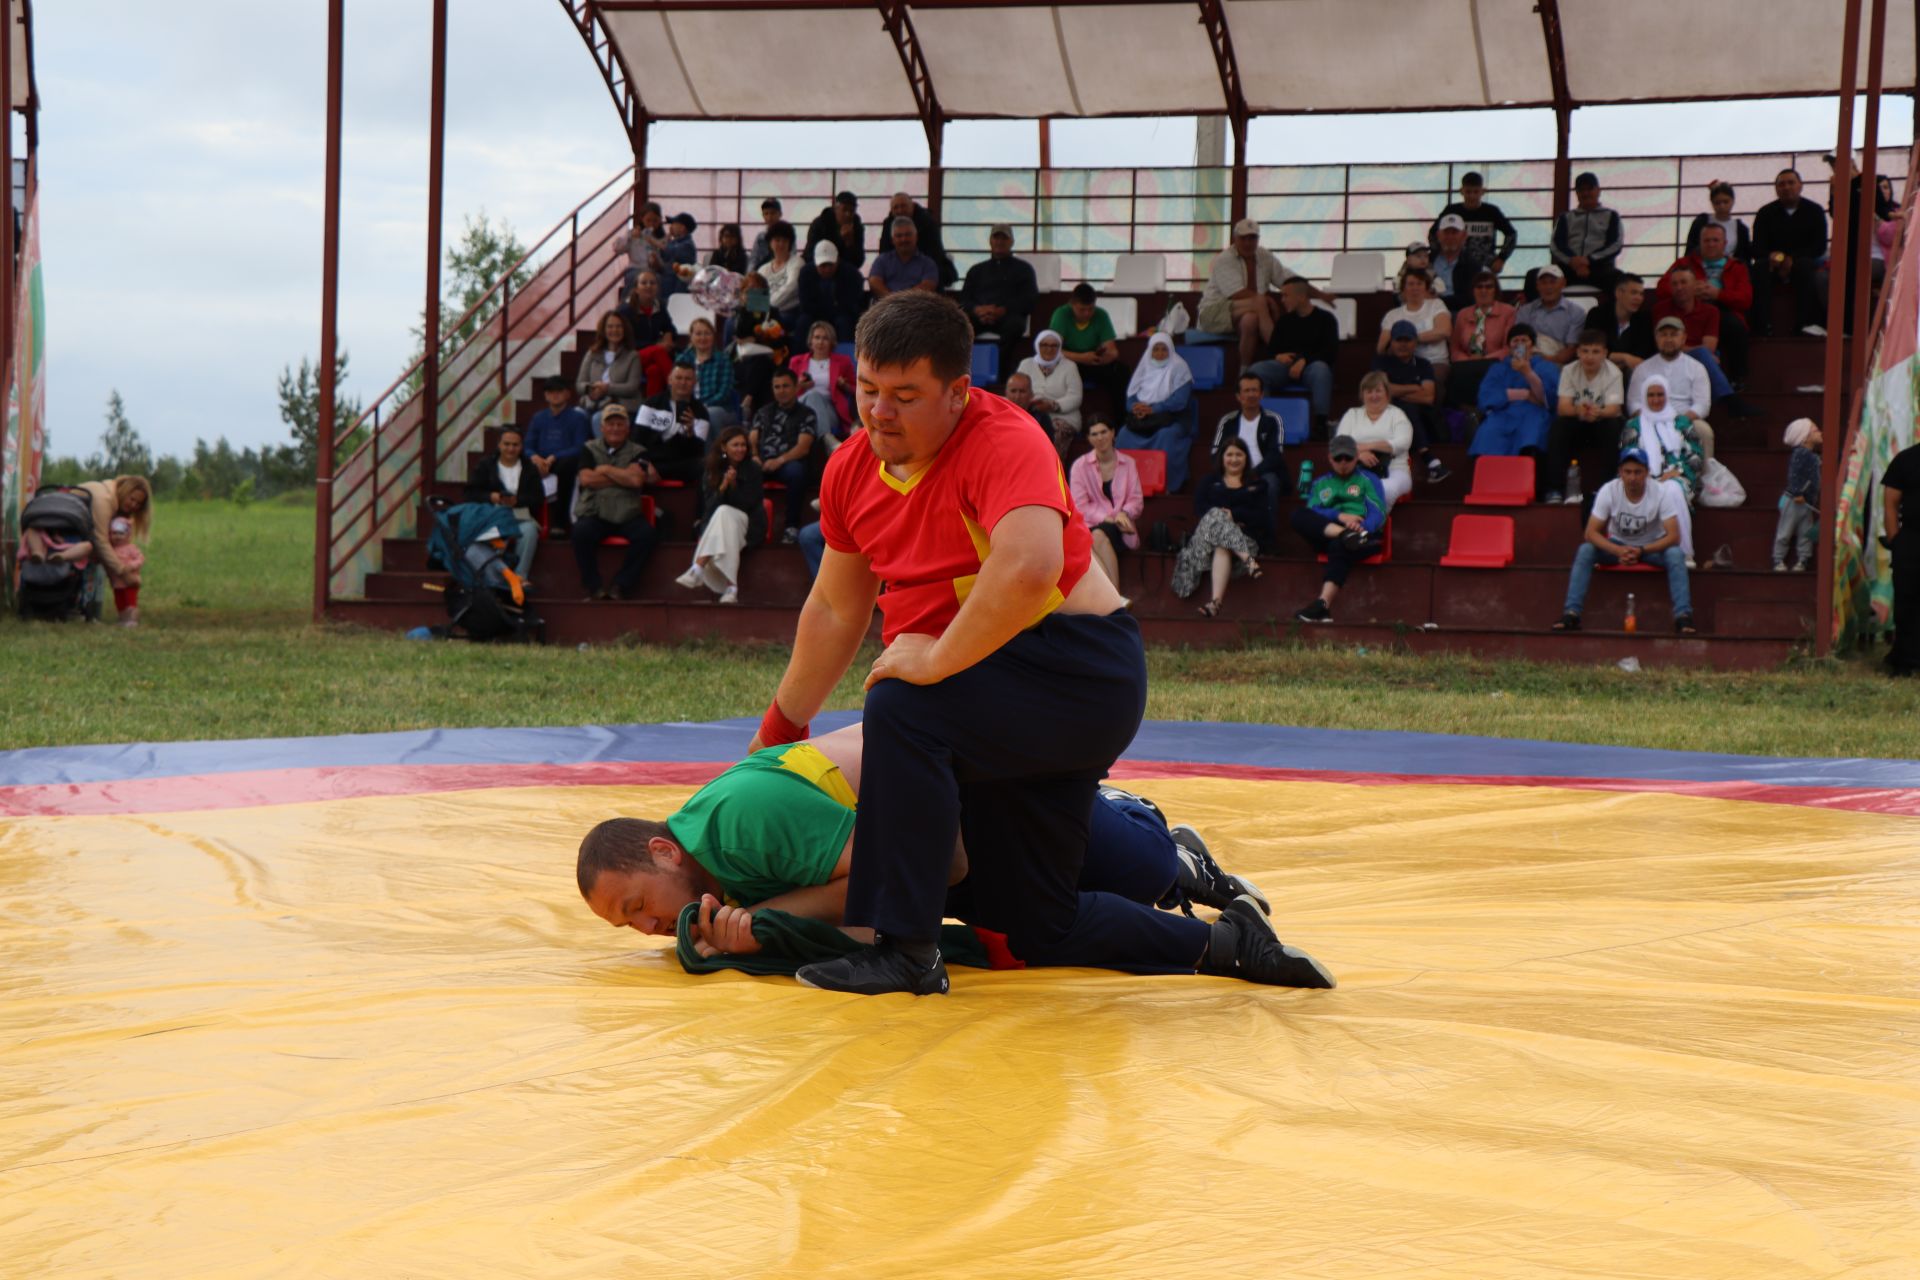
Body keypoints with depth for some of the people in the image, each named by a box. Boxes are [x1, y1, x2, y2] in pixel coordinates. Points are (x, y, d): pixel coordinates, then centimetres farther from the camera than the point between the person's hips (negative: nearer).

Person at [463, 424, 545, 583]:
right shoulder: (484, 466, 18)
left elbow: (538, 499, 2)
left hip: (521, 517, 0)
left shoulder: (530, 469, 15)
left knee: (529, 530, -36)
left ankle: (521, 576, -34)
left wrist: (517, 500, -17)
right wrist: (491, 497, -14)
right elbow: (471, 493, 6)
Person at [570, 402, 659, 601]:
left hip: (627, 516, 1)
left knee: (646, 534, -30)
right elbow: (586, 478, -4)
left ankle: (621, 585, -20)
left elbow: (637, 479, -8)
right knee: (581, 532, -33)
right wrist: (624, 477, -1)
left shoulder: (637, 452, 12)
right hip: (594, 514, -1)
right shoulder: (590, 449, 14)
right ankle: (593, 587, -22)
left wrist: (605, 469, -1)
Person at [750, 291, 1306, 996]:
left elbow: (1029, 570, -38)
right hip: (1001, 713, 9)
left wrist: (935, 659, -29)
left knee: (901, 708, -32)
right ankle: (1222, 941, 26)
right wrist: (777, 733, 21)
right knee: (1041, 930, 8)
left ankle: (906, 952, -23)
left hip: (1080, 673, -9)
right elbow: (835, 609, 18)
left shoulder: (1004, 441, -20)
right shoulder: (851, 470, 5)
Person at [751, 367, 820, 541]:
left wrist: (780, 460, -19)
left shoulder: (806, 415, 13)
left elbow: (803, 447, -2)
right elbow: (752, 440, 17)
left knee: (795, 470, -40)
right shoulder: (764, 412, 27)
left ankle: (792, 527, -33)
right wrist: (753, 457, -7)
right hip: (762, 464, 3)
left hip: (788, 462, -3)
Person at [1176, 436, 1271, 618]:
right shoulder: (1209, 483, 29)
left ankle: (1216, 599, -62)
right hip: (1208, 530, 1)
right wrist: (1222, 516, -11)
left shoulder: (1257, 485, 25)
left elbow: (1262, 516, 7)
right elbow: (1200, 510, 8)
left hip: (1245, 536, -1)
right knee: (1215, 517, -37)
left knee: (1222, 548, -39)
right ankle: (1248, 559, -54)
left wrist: (1233, 515, -9)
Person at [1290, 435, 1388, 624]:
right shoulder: (1320, 483, 27)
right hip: (1324, 535, 3)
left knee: (1339, 547, -40)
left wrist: (1363, 528, -20)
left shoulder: (1368, 480, 20)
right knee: (1298, 514, -25)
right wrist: (1340, 516, -10)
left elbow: (1378, 513, 3)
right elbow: (1311, 512, 9)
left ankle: (1323, 604, -55)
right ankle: (1346, 535, -41)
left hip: (1364, 532, -3)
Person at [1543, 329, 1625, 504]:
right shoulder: (1570, 371, -6)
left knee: (1613, 425, -34)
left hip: (1603, 421, -1)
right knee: (1558, 426, -29)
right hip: (1578, 424, 1)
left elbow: (1613, 409, -23)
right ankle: (1554, 489, -29)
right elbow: (1563, 407, -17)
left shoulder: (1613, 373, -11)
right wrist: (1578, 410, -42)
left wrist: (1597, 412, -48)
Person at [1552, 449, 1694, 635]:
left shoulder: (1662, 493, -22)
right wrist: (1618, 551, -38)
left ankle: (1683, 615, -30)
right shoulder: (1608, 491, -20)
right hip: (1617, 545, 1)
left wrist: (1641, 551, -38)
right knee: (1585, 550, -26)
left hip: (1652, 547, -1)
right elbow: (1591, 533, -20)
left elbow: (1673, 536, -24)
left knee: (1675, 554, -32)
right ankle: (1571, 613, -27)